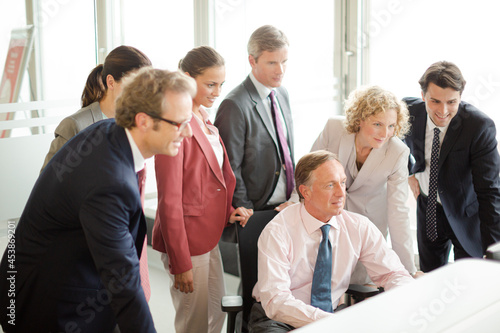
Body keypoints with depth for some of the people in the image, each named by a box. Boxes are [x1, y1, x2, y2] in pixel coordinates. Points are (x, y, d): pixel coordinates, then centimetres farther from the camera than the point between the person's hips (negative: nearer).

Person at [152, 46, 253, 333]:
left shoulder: (205, 119, 9)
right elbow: (169, 201, -20)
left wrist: (228, 210, -1)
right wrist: (180, 263, -17)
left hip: (210, 237, 9)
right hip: (187, 239, -9)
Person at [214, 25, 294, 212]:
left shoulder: (282, 94, 10)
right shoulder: (234, 105, -16)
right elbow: (230, 169, -15)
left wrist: (294, 198, 11)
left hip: (287, 206, 7)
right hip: (256, 211, -7)